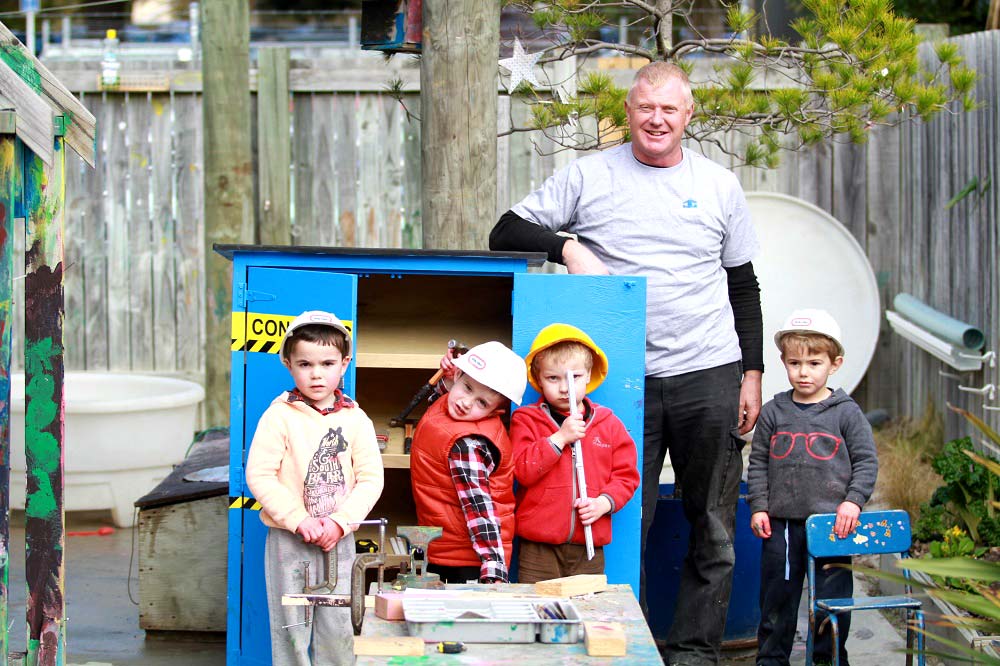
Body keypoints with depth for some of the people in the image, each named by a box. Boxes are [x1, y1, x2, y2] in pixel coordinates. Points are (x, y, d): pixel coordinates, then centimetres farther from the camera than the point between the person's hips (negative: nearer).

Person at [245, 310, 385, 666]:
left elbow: (371, 478, 0)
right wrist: (300, 520, -17)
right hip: (288, 540, -2)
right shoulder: (279, 417, -6)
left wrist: (340, 521, -13)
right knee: (291, 627, 4)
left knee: (337, 628, 7)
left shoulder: (356, 419, 2)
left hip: (339, 540, 2)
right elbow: (259, 475, -11)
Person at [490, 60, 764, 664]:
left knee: (714, 531, 3)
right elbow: (506, 234, 3)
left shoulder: (719, 185, 10)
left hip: (709, 376, 2)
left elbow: (744, 286, 16)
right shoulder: (589, 176, 4)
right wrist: (567, 247, -14)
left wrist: (752, 371, 10)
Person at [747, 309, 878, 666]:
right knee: (777, 595, 9)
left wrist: (853, 501, -11)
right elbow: (758, 463, 9)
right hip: (782, 522, 2)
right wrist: (759, 507, 1)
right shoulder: (773, 412, 5)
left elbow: (867, 461, 0)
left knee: (833, 595, 4)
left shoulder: (846, 412, 0)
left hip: (832, 520, -2)